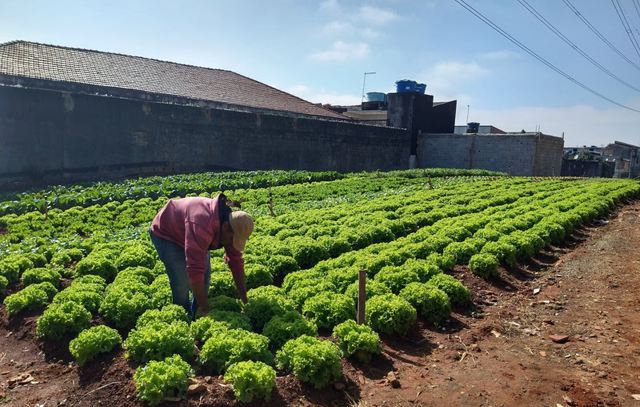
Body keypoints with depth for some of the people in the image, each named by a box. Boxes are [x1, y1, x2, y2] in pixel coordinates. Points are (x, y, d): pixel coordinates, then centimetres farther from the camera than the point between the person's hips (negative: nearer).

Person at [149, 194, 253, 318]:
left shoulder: (231, 226, -18)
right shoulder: (203, 225, -43)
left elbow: (236, 261, -11)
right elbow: (195, 269, -43)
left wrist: (245, 301, -11)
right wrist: (204, 307, -36)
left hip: (186, 231, 7)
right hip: (165, 234, -7)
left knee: (205, 273, 3)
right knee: (182, 281, -16)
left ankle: (196, 316, 20)